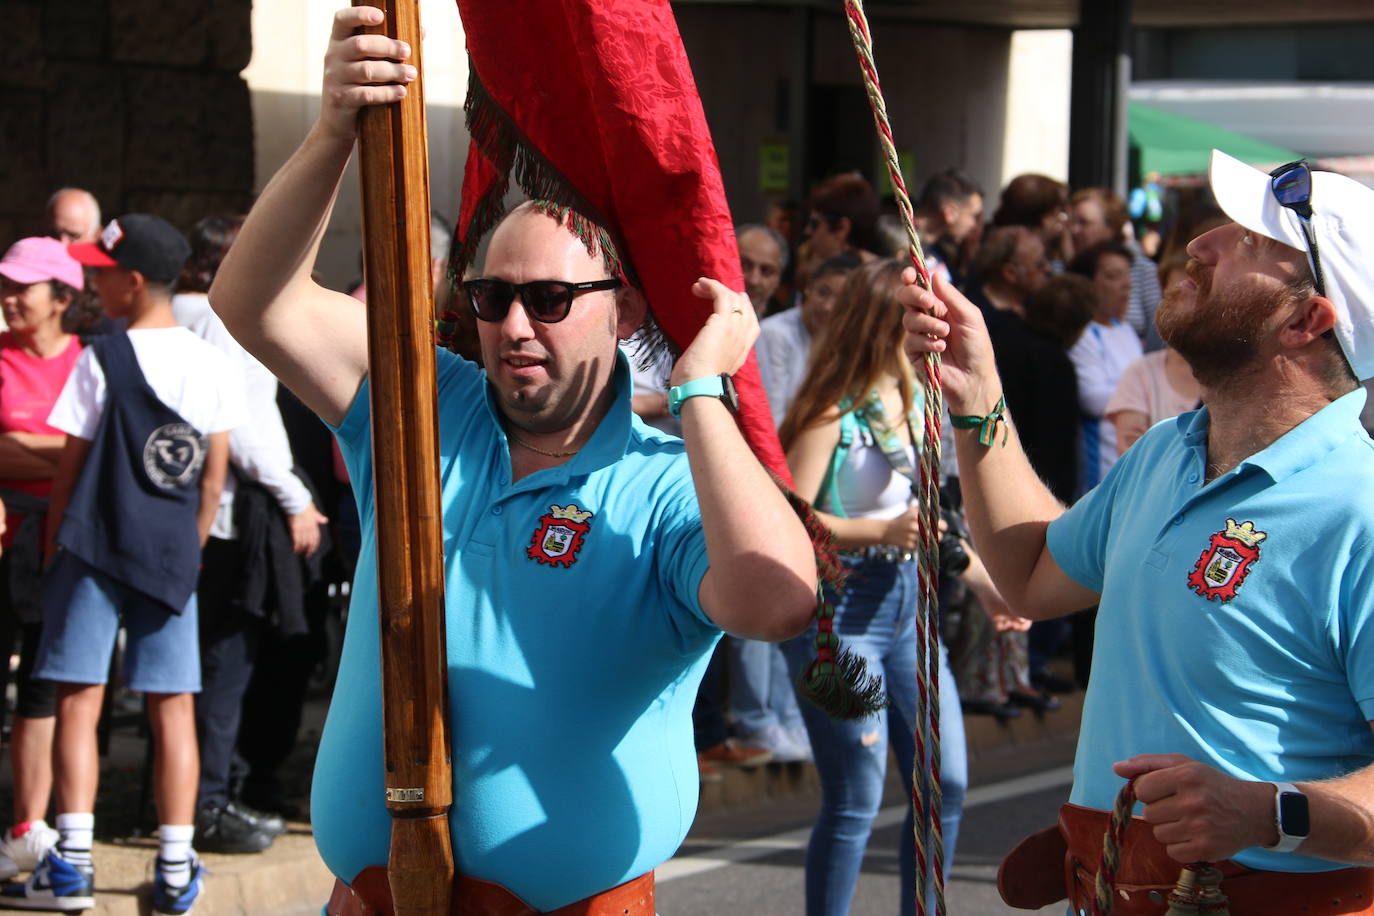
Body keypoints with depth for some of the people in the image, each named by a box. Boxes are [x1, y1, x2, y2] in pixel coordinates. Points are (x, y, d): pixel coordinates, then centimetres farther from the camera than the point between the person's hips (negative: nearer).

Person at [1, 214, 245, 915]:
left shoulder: (101, 360, -9)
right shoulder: (212, 364, 4)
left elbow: (71, 465, -4)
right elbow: (214, 475, 7)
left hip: (95, 545, -4)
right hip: (171, 555, 4)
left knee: (79, 701, 0)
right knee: (173, 708, 5)